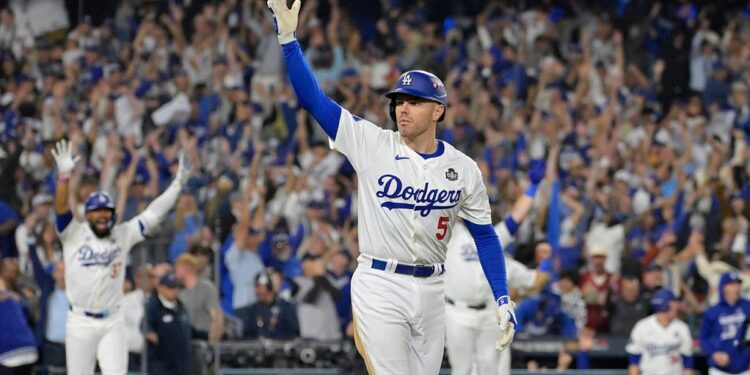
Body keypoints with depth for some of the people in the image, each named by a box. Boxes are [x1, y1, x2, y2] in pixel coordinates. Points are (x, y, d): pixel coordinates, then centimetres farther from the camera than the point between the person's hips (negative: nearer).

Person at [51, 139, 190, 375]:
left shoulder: (123, 235, 5)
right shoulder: (74, 235, -2)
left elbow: (153, 215, 3)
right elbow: (61, 209, -16)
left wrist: (177, 185, -4)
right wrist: (64, 174, -31)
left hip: (113, 322, 1)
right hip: (80, 322, -1)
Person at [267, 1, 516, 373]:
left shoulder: (463, 169, 3)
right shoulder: (373, 145, -4)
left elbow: (484, 235, 9)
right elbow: (313, 98, -9)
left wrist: (503, 301, 2)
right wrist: (288, 36, -19)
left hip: (430, 289, 3)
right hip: (379, 287, -3)